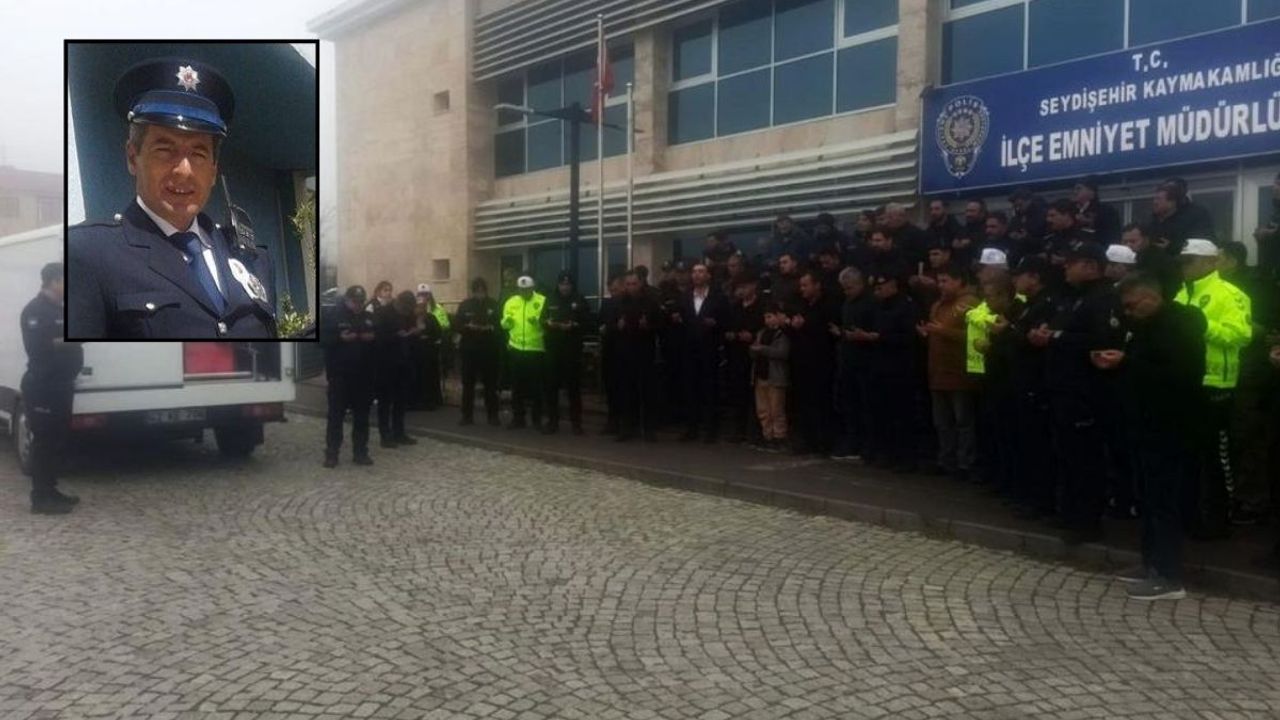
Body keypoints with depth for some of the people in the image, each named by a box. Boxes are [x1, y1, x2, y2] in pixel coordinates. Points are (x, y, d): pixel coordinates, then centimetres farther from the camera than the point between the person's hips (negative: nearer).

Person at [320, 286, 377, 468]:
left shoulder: (369, 317, 11)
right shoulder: (330, 315, -2)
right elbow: (322, 339, -8)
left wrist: (372, 338, -5)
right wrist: (340, 338, -23)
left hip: (363, 374, 4)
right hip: (339, 374, -4)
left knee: (362, 415, 8)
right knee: (336, 414, -1)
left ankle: (360, 452, 16)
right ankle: (331, 454, 4)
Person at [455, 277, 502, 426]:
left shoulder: (494, 304, 2)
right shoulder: (465, 305, 4)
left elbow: (500, 325, 2)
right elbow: (458, 326, 0)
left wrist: (491, 328, -17)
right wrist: (469, 327, -18)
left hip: (489, 349, 0)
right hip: (469, 349, 0)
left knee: (491, 384, 5)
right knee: (468, 383, 4)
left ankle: (493, 415, 12)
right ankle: (467, 415, 11)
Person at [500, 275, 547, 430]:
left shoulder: (542, 301, -4)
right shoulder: (511, 302, 7)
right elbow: (504, 325, 9)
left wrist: (538, 321, -28)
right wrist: (507, 320, -13)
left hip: (536, 349, -3)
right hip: (516, 349, 3)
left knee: (536, 386, 5)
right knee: (517, 386, 8)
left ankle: (537, 419, 14)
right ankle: (518, 419, 16)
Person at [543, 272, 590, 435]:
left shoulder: (580, 301, 5)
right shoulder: (550, 301, 13)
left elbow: (587, 322, -1)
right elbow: (542, 320, 13)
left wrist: (573, 326, -17)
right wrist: (548, 323, -9)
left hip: (572, 349, -3)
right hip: (553, 348, 3)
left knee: (573, 386, -1)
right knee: (552, 385, 3)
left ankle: (576, 422, 5)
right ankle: (552, 421, 11)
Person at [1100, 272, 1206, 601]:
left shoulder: (1179, 325, -14)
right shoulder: (1146, 325, 14)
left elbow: (1180, 376, -25)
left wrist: (1126, 362, -23)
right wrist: (1117, 364, 3)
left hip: (1168, 428, -9)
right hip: (1146, 425, 9)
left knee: (1164, 501, -5)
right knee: (1150, 498, 13)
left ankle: (1170, 578, 1)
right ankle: (1153, 564, 22)